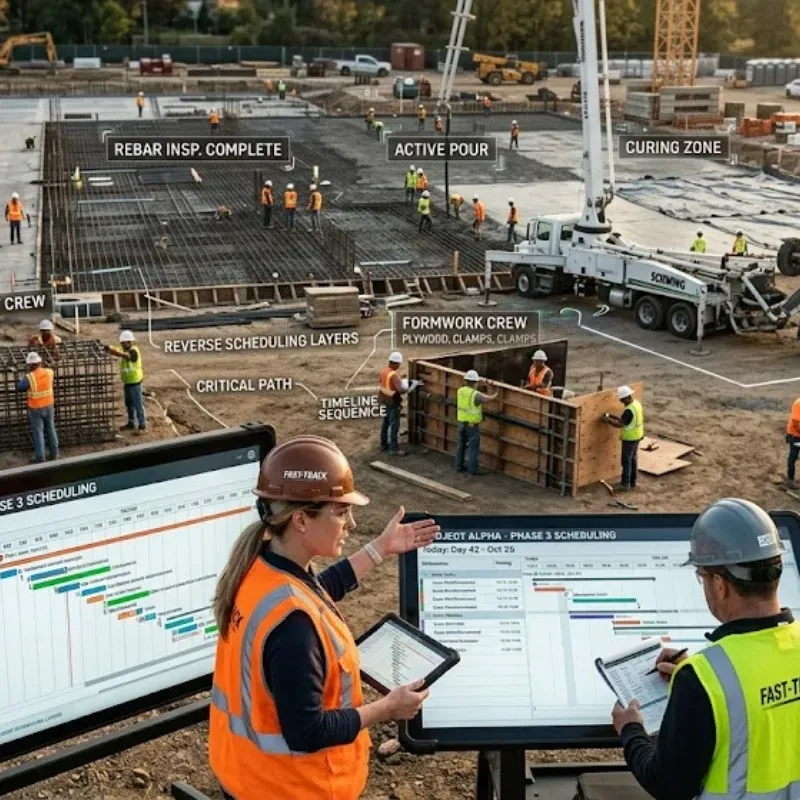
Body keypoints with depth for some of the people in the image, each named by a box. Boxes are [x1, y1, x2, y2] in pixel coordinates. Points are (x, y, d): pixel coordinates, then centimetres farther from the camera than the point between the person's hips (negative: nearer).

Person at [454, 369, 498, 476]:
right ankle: (472, 469, 2)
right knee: (473, 446, 0)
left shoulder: (460, 391, -2)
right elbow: (488, 399, -9)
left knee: (461, 444, 15)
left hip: (461, 422, 7)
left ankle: (459, 466, 22)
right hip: (472, 424, -7)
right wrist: (496, 394, 10)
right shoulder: (475, 395, -20)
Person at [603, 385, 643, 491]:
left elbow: (620, 424, -25)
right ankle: (632, 482, 28)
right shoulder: (636, 403, 3)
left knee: (626, 461, 1)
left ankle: (625, 484, 8)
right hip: (637, 436, 10)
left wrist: (608, 420, -15)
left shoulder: (629, 410, -28)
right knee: (633, 459, 18)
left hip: (630, 438, -10)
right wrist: (614, 417, 5)